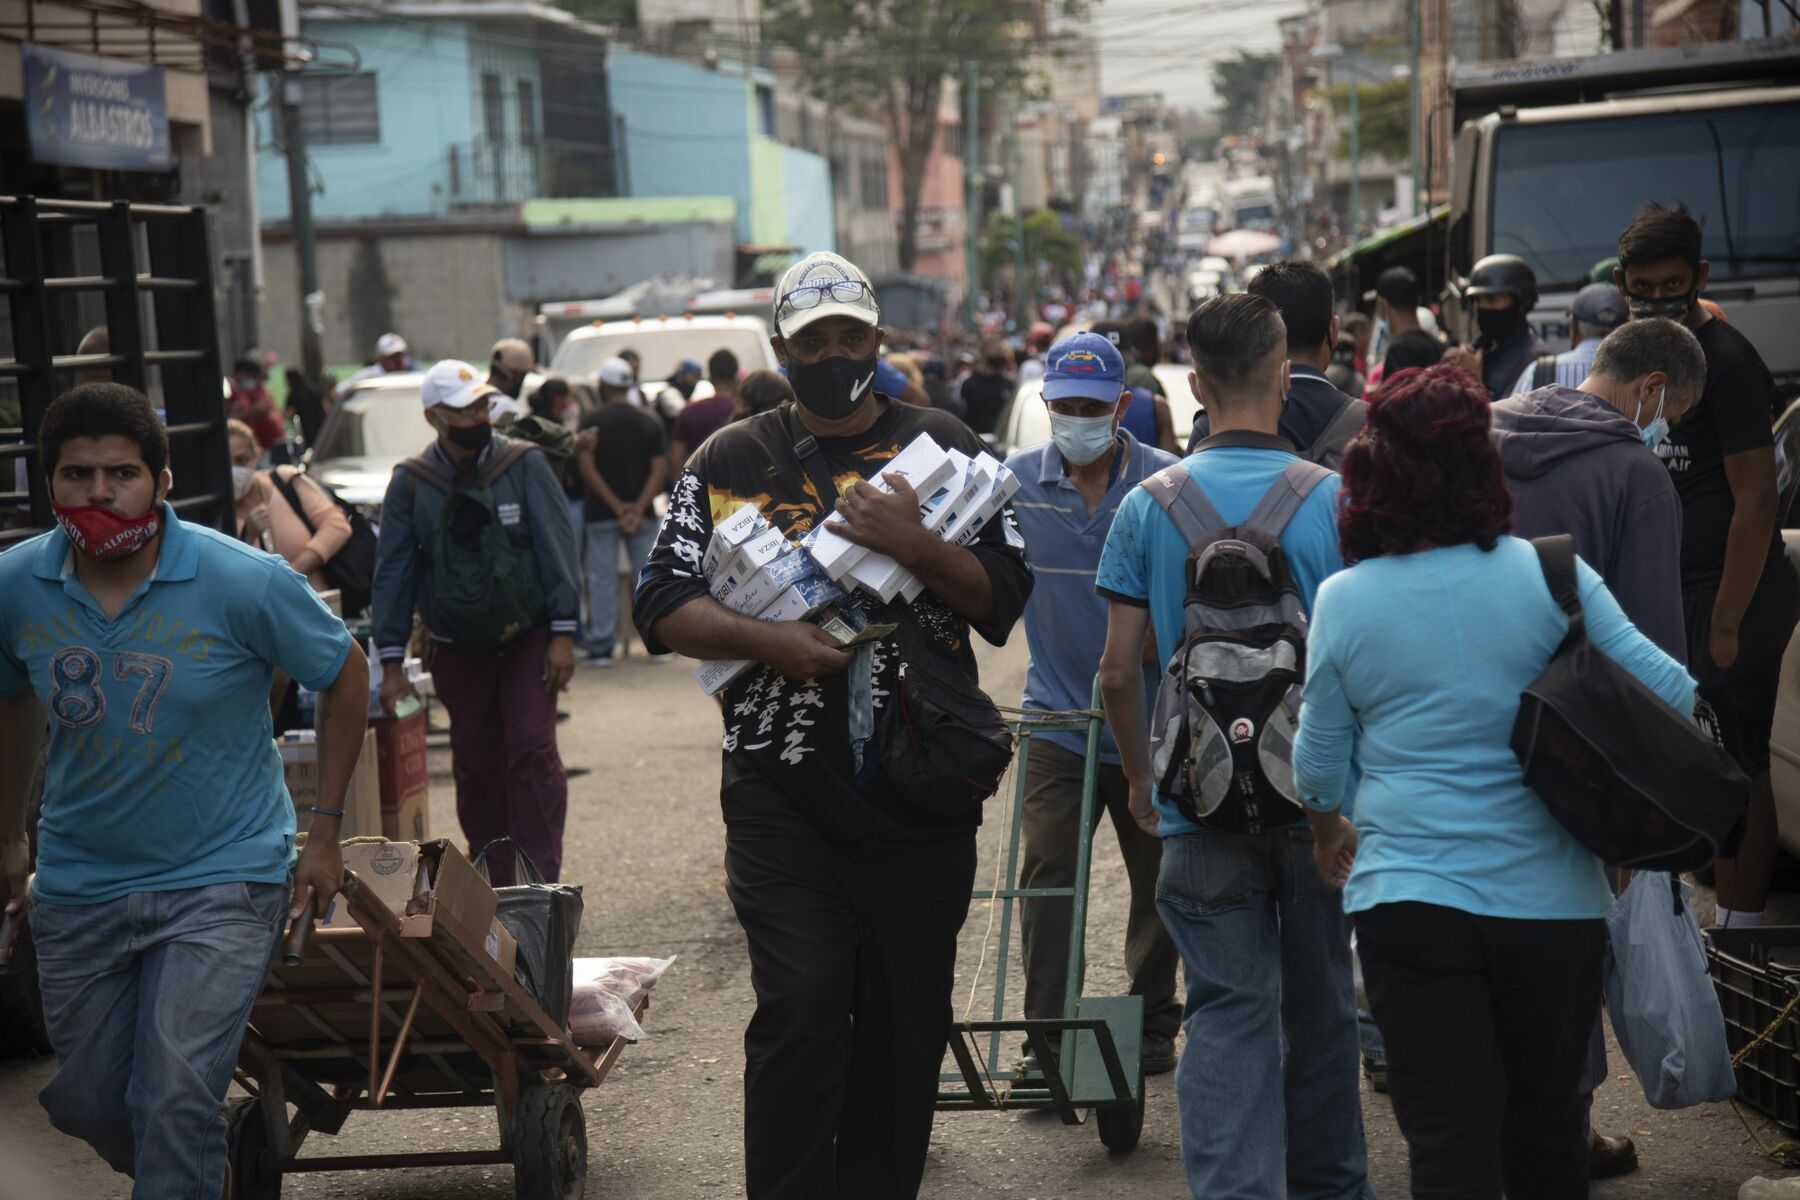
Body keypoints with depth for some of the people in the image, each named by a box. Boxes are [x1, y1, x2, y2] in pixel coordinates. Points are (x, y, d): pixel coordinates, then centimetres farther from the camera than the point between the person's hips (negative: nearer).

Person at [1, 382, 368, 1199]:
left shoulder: (242, 581, -16)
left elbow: (346, 676, -3)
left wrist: (324, 832, -3)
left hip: (220, 880, -4)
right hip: (77, 885, 4)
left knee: (177, 1096, -17)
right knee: (85, 1104, 15)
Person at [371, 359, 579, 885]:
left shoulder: (524, 464, -4)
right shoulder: (410, 482, -1)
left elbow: (556, 546, -4)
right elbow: (392, 572, 2)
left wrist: (562, 635, -9)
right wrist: (391, 661, -2)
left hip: (527, 637, -2)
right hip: (457, 648, 2)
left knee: (531, 748, -10)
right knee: (473, 762, 6)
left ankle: (540, 877, -7)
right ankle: (492, 880, 17)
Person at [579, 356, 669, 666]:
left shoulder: (592, 421, -3)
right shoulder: (650, 422, 5)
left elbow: (587, 468, -12)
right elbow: (660, 470, -4)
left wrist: (617, 507, -12)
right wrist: (638, 509, -10)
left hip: (601, 513, -2)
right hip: (642, 513, 2)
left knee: (602, 580, 2)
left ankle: (601, 647, 1)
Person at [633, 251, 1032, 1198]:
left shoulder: (943, 446, 8)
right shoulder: (731, 461, 8)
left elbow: (1005, 596, 2)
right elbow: (662, 605, 4)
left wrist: (917, 547, -15)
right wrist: (764, 639, -12)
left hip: (922, 789, 2)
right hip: (784, 792, -1)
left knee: (907, 1020, 9)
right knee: (799, 1013, -9)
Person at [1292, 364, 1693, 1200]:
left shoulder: (1343, 601, -5)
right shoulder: (1550, 575, -7)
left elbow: (1319, 757, 6)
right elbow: (1667, 691, -5)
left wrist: (1330, 834, 26)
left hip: (1409, 902, -1)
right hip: (1551, 901, 1)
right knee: (1545, 1129, 20)